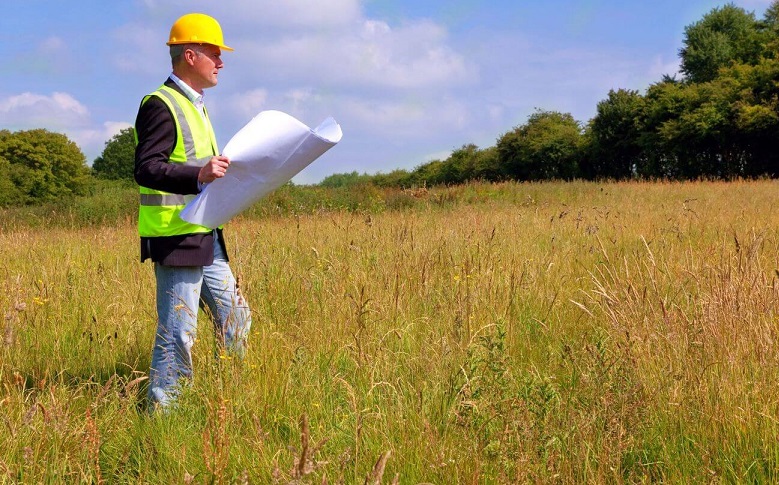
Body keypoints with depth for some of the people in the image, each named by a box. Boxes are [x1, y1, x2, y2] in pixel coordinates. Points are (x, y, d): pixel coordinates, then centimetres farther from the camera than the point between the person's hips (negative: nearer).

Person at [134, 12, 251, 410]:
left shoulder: (193, 105, 20)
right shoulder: (161, 105, -13)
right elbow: (146, 169, -22)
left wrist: (220, 171, 19)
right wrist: (198, 175, -34)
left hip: (205, 238, 10)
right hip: (176, 239, -10)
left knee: (235, 318, 13)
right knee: (178, 330, -5)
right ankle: (162, 410, 4)